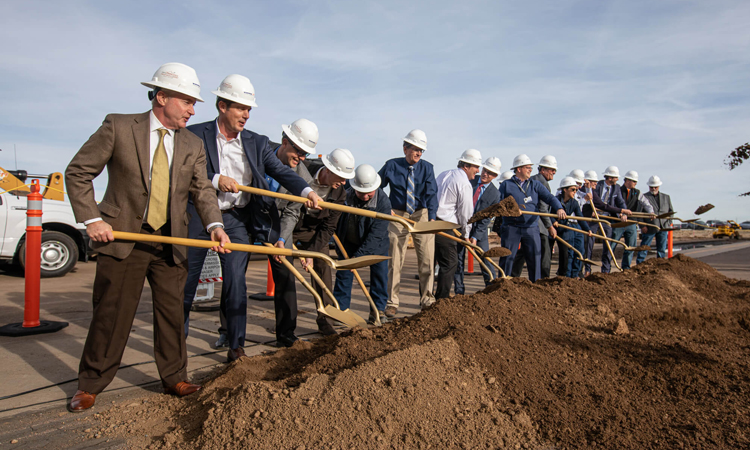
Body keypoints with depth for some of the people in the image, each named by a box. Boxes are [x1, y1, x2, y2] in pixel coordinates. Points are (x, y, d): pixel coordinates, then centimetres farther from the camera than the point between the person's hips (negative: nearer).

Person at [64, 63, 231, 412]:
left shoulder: (193, 147, 7)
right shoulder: (118, 127, -4)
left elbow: (202, 191, 0)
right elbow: (78, 172, -1)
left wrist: (214, 225, -18)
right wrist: (91, 218, -10)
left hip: (171, 243, 4)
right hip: (122, 238, -3)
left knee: (171, 312, 9)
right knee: (111, 314, 3)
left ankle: (174, 379, 25)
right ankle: (89, 386, 22)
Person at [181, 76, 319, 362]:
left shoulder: (257, 143, 6)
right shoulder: (195, 135, -2)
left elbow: (281, 171, -3)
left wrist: (306, 191, -19)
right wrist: (216, 180, -22)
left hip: (236, 221, 2)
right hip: (197, 218, -1)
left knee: (236, 284, 0)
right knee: (186, 282, 9)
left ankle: (236, 346, 11)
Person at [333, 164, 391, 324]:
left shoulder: (383, 202, -28)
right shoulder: (346, 196, -22)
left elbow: (376, 234, -31)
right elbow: (336, 220, -5)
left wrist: (358, 255, -35)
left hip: (376, 244, -1)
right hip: (349, 242, 2)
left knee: (380, 273, -5)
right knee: (343, 274, 1)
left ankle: (378, 310, 7)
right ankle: (340, 309, 12)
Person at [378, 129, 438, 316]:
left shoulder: (427, 168, -1)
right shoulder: (392, 165, -2)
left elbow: (431, 194, -9)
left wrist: (431, 217, -21)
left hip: (421, 214, 1)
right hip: (398, 215, -1)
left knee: (427, 259, 2)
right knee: (395, 260, 1)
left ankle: (427, 298, 19)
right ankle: (392, 303, 10)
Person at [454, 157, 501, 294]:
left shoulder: (494, 194, -5)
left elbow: (487, 218, -7)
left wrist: (476, 237, -15)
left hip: (479, 229, -1)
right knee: (458, 260, 2)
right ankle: (459, 291, 12)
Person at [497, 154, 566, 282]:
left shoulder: (536, 185, 12)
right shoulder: (506, 185, 7)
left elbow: (549, 197, -1)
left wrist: (559, 208, -19)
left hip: (531, 228, 2)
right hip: (511, 227, -2)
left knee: (535, 258, 3)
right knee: (507, 258, 0)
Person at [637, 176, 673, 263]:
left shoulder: (666, 197, 15)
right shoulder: (644, 197, 1)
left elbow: (671, 211, 19)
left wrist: (669, 223, 4)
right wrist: (642, 226, -12)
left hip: (663, 228, 4)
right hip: (649, 228, -4)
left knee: (662, 250, 8)